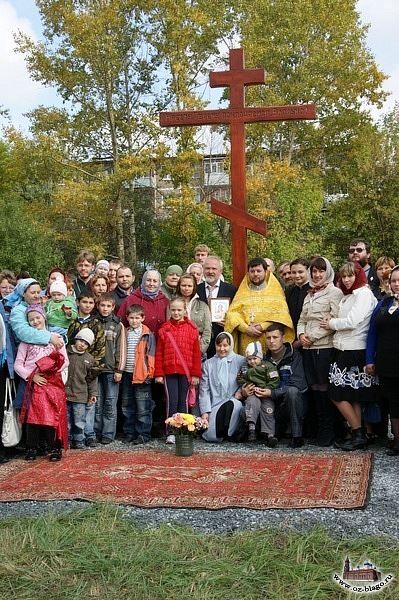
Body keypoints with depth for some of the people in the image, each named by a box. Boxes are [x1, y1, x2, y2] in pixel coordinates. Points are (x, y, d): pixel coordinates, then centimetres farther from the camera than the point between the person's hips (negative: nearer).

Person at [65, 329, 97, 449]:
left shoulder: (89, 358, 7)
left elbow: (92, 379, 12)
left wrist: (93, 394, 7)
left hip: (80, 395, 1)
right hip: (64, 393, 0)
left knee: (79, 421, 2)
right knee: (66, 420, 8)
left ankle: (79, 441, 13)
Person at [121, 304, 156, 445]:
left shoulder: (148, 335, -3)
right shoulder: (124, 334, 11)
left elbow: (151, 356, -5)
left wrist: (149, 373, -11)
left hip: (142, 375, -5)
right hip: (126, 375, 5)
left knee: (143, 407, -2)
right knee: (127, 406, 11)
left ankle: (143, 434, 4)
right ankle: (129, 433, 20)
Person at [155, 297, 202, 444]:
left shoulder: (192, 329, 4)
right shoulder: (164, 329, 5)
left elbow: (196, 353, 3)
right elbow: (159, 353, 5)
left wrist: (196, 374, 0)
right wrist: (158, 374, 0)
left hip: (186, 372, 0)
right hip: (169, 372, 0)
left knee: (183, 402, 7)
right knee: (172, 401, -4)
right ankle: (171, 433, 3)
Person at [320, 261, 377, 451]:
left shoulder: (364, 294, -10)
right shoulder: (347, 296, 19)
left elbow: (352, 321, -18)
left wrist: (331, 324, -5)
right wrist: (332, 320, -2)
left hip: (355, 351, -9)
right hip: (343, 350, 9)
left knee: (339, 395, -6)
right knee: (352, 396, 9)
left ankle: (359, 435, 1)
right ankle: (358, 435, 13)